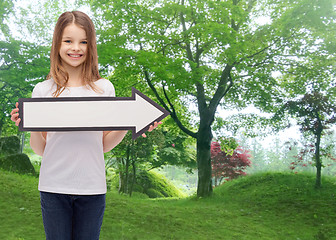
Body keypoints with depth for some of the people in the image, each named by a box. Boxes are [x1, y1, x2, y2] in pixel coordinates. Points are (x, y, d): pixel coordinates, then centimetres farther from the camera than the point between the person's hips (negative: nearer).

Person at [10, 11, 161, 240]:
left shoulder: (104, 88, 3)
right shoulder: (43, 90, 3)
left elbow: (104, 145, 8)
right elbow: (40, 149, 6)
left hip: (92, 187, 0)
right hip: (54, 186, 0)